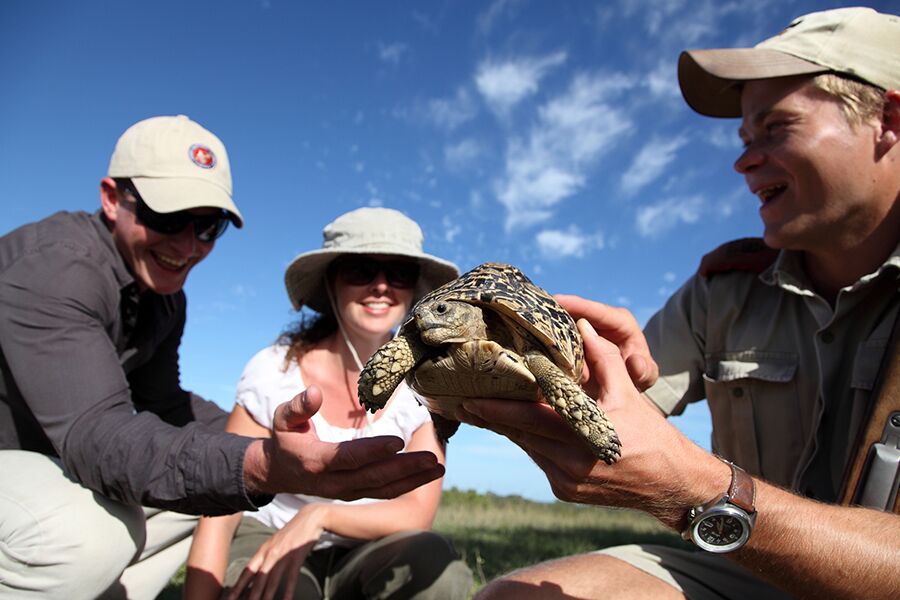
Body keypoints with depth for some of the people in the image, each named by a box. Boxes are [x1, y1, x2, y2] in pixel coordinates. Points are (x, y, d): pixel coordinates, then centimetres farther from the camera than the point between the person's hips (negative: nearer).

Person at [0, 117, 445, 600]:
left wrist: (277, 441, -7)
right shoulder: (51, 266, -27)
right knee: (90, 533, -35)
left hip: (41, 456, 8)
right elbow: (93, 430, -39)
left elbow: (159, 402, 5)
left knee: (206, 489, 7)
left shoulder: (162, 290, 0)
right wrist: (258, 466, -55)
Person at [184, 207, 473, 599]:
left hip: (359, 557, 2)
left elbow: (418, 514, -17)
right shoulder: (276, 372, -18)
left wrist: (320, 514, -32)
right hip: (264, 541, -2)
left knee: (433, 561, -30)